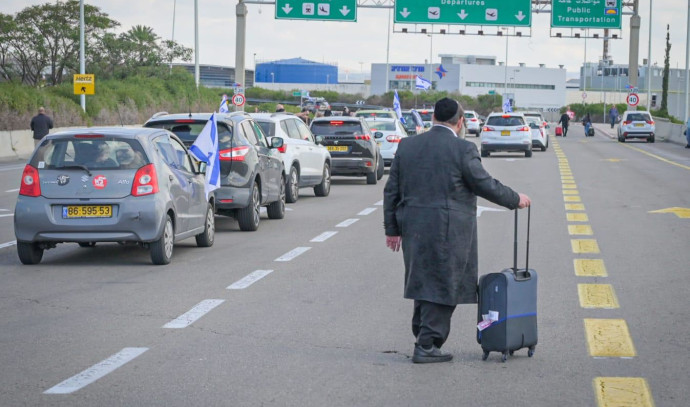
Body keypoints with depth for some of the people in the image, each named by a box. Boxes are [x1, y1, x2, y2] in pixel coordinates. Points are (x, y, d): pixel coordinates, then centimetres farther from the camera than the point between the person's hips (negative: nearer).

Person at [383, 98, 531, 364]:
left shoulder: (407, 146, 7)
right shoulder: (463, 149, -10)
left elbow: (391, 191, 9)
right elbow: (485, 185, -8)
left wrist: (392, 229, 15)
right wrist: (516, 200, 8)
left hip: (414, 231, 6)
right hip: (448, 233, -6)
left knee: (423, 283, 17)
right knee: (443, 288, 1)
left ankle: (423, 339, 24)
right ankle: (426, 346, 0)